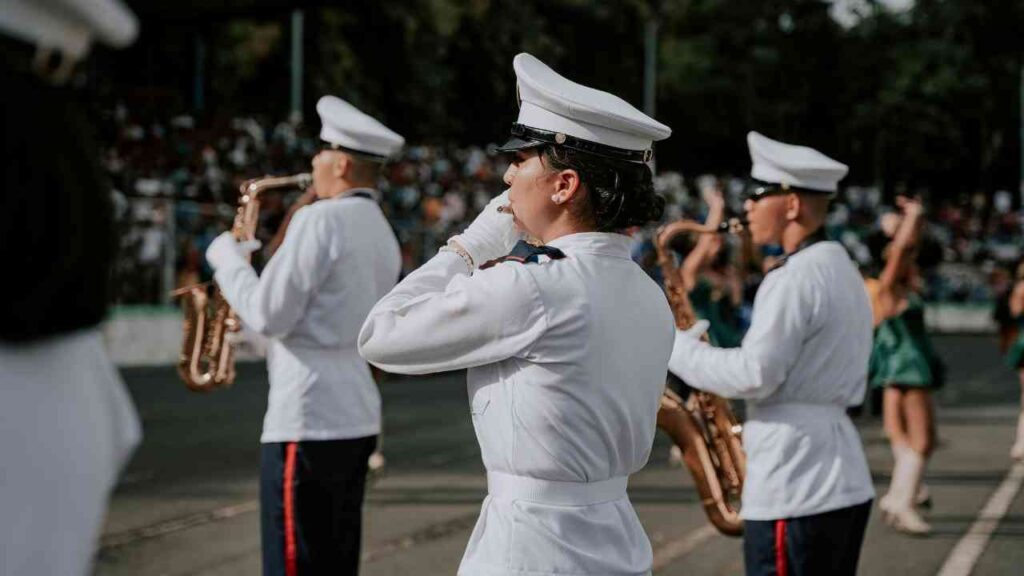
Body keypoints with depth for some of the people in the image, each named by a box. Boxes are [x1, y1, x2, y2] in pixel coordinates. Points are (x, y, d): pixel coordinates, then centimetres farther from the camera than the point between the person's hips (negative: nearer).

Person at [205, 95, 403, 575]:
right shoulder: (383, 234, 15)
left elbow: (268, 316, -14)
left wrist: (228, 258, 0)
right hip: (356, 415, 9)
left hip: (308, 419, -9)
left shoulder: (321, 219, -13)